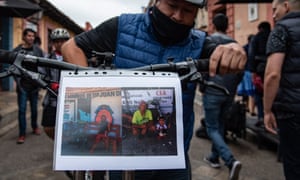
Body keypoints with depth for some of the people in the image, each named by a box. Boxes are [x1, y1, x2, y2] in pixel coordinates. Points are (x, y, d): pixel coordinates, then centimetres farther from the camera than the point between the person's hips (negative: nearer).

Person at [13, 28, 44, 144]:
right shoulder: (17, 50, 0)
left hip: (34, 85, 1)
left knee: (34, 108, 12)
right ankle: (22, 134, 6)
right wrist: (17, 80, -8)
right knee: (22, 110, -1)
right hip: (22, 85, -1)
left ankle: (35, 127, 32)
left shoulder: (38, 50, 3)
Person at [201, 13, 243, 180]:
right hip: (229, 93, 5)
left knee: (212, 128, 1)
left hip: (212, 91, -5)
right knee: (220, 125, 19)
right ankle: (214, 157, 28)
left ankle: (231, 161, -14)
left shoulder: (208, 40, -5)